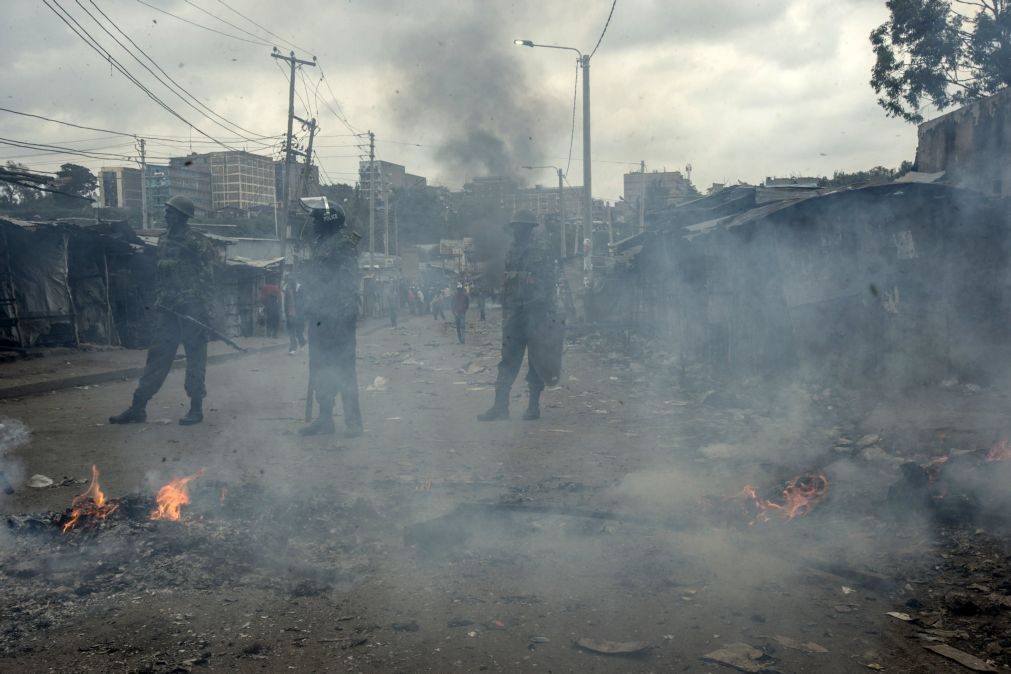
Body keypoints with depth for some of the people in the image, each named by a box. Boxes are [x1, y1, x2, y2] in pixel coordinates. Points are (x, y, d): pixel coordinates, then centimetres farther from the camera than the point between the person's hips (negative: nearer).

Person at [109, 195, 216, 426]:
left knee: (195, 358, 0)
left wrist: (204, 307, -15)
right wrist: (158, 299, 18)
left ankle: (196, 407, 8)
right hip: (167, 308, 7)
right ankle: (138, 407, 8)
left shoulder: (197, 242, -7)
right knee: (157, 355, 6)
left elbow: (207, 277, -9)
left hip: (191, 308, -7)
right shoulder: (163, 240, 15)